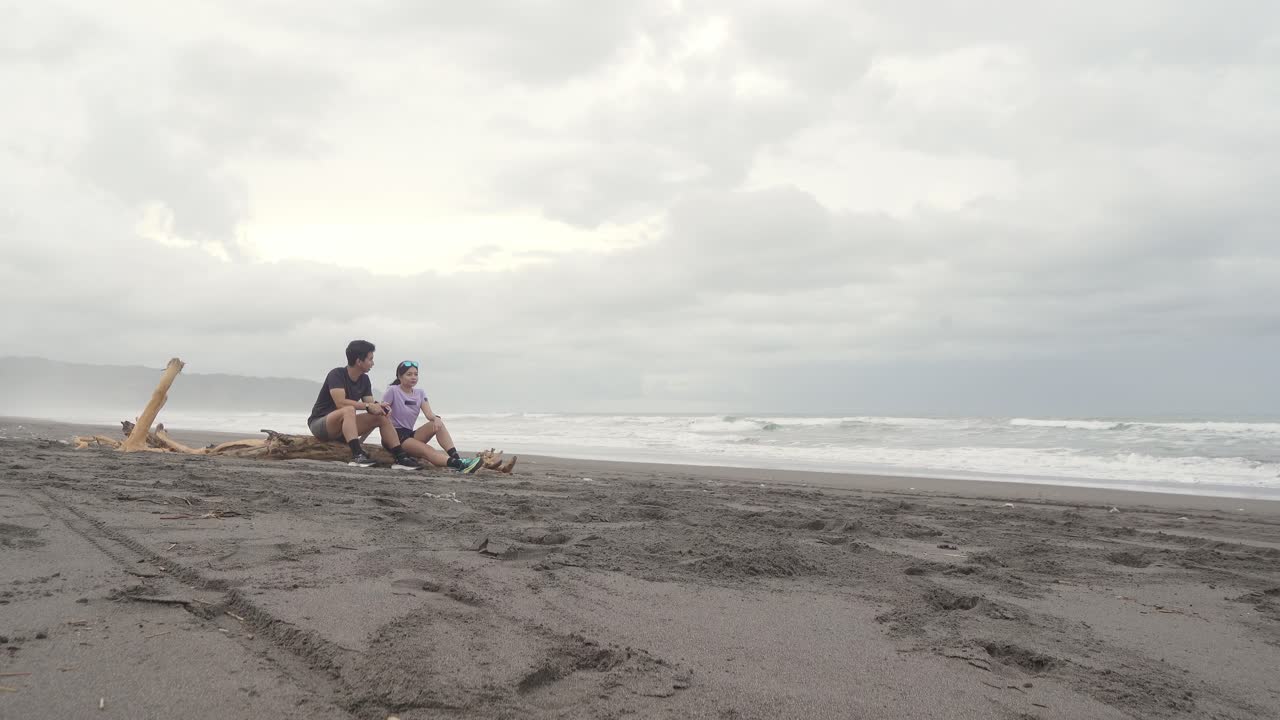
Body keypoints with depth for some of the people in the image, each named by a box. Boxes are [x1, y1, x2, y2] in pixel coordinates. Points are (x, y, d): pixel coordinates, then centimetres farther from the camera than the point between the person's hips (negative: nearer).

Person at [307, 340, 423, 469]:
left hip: (343, 427, 7)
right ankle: (357, 455, -48)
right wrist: (368, 406, -31)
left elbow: (370, 404, 1)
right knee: (349, 410, -36)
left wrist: (378, 407, -22)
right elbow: (340, 403, -31)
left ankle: (401, 458, -11)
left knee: (382, 416, -6)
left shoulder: (364, 379, 4)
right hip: (319, 424, -7)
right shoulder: (336, 374, -18)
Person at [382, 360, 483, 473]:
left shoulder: (419, 393, 10)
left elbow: (429, 414, -5)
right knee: (427, 450, -31)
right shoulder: (393, 391, -4)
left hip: (410, 434, 6)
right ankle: (458, 465, -55)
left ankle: (456, 458, -34)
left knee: (438, 424, -20)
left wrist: (436, 418, -28)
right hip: (395, 435, -6)